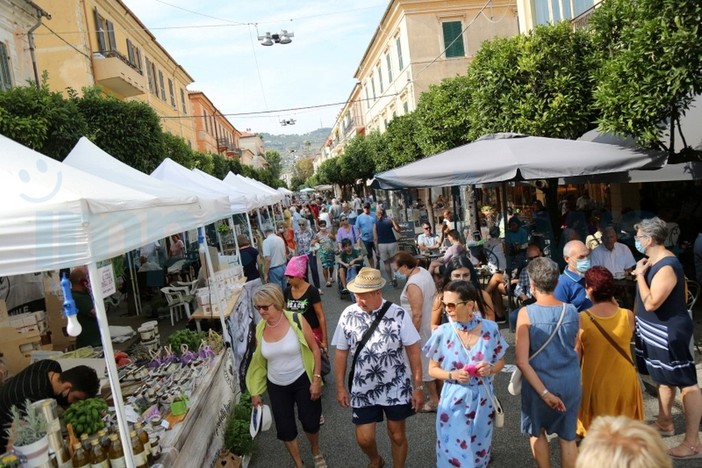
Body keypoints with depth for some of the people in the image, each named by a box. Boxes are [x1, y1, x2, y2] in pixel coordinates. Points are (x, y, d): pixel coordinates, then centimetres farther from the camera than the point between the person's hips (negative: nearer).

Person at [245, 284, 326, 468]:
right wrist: (255, 392, 7)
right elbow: (258, 361, 4)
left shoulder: (296, 320, -19)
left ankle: (316, 451, 45)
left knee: (310, 422, 10)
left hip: (303, 381, -3)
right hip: (276, 387, 3)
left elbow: (315, 349, -11)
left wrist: (316, 379, -14)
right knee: (285, 429, 10)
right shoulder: (259, 329, -8)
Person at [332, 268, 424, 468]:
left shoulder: (398, 314, -17)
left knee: (397, 435, 14)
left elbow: (413, 352, -9)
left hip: (396, 387, -1)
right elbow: (341, 352, 0)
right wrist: (340, 387, 4)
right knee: (364, 438, 10)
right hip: (363, 388, 2)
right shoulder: (348, 315, -11)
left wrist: (418, 387, -7)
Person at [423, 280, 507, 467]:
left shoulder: (490, 329, -9)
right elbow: (433, 369, -2)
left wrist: (490, 368, -16)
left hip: (483, 401, 2)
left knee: (479, 452, 19)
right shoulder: (442, 333, -12)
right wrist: (452, 375, -20)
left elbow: (500, 361, 5)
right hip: (454, 402, -1)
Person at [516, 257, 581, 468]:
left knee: (536, 431, 22)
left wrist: (544, 393, -16)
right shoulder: (572, 311, -7)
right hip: (570, 382, 3)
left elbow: (522, 362, -22)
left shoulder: (526, 313, -18)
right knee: (568, 437, 17)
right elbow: (576, 351, 10)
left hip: (538, 383, -3)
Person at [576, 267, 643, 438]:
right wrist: (615, 305, 1)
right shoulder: (628, 316, -16)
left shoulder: (581, 320, -21)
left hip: (596, 384, -2)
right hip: (624, 381, 2)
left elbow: (576, 356, -11)